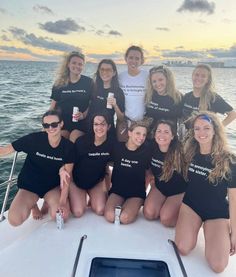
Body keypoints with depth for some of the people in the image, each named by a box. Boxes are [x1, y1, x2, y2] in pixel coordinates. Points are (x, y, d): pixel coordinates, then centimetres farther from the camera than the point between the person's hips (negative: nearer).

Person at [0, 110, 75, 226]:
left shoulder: (68, 146, -14)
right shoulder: (34, 139, -20)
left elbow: (67, 176, -13)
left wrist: (63, 201, -20)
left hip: (53, 186, 1)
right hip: (29, 185, 0)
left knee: (62, 215, -22)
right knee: (15, 220, -21)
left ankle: (48, 203, 13)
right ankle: (32, 204, 13)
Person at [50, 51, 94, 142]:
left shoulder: (88, 82, 0)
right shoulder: (60, 83, 6)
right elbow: (53, 105, 9)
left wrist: (84, 115, -14)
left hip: (80, 123, -2)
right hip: (62, 122, 2)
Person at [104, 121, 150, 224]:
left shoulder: (145, 151, -7)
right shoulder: (118, 147, -6)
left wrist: (144, 189, 4)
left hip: (136, 193, -1)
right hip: (117, 189, 1)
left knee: (124, 218, -26)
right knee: (110, 216, -24)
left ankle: (134, 207, 7)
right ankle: (120, 205, 7)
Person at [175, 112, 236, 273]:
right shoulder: (190, 154, -3)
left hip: (217, 212, -2)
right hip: (191, 205, 2)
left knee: (218, 266, -15)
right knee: (183, 249, -20)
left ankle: (206, 229, 13)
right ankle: (195, 227, 11)